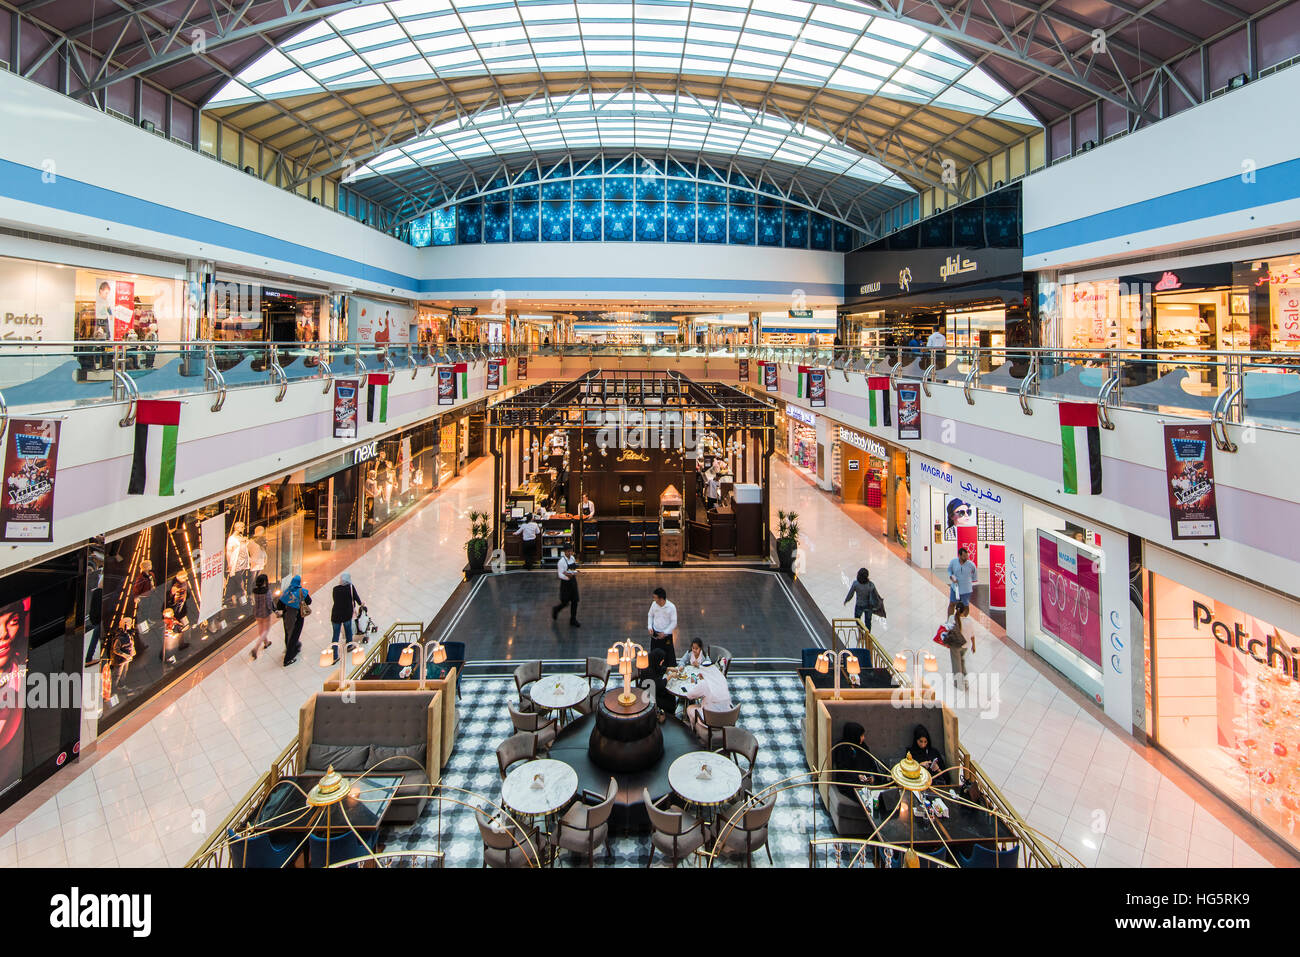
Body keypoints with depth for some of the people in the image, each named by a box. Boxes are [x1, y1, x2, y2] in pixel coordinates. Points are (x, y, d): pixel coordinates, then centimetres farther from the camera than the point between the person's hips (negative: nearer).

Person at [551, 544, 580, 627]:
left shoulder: (572, 558, 3)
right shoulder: (562, 561, -18)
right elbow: (560, 575, -17)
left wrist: (575, 573, -11)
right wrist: (568, 576, -32)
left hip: (573, 581, 6)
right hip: (565, 583, -6)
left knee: (575, 601, 7)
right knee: (565, 602, 3)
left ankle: (573, 620, 19)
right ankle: (555, 610, 34)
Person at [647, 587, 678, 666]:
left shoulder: (671, 607, -16)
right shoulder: (654, 604, -5)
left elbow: (674, 622, -12)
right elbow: (650, 616, 11)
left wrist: (665, 633, -18)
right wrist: (650, 627, -4)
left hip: (667, 635, -4)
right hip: (655, 634, 4)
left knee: (670, 654, 2)